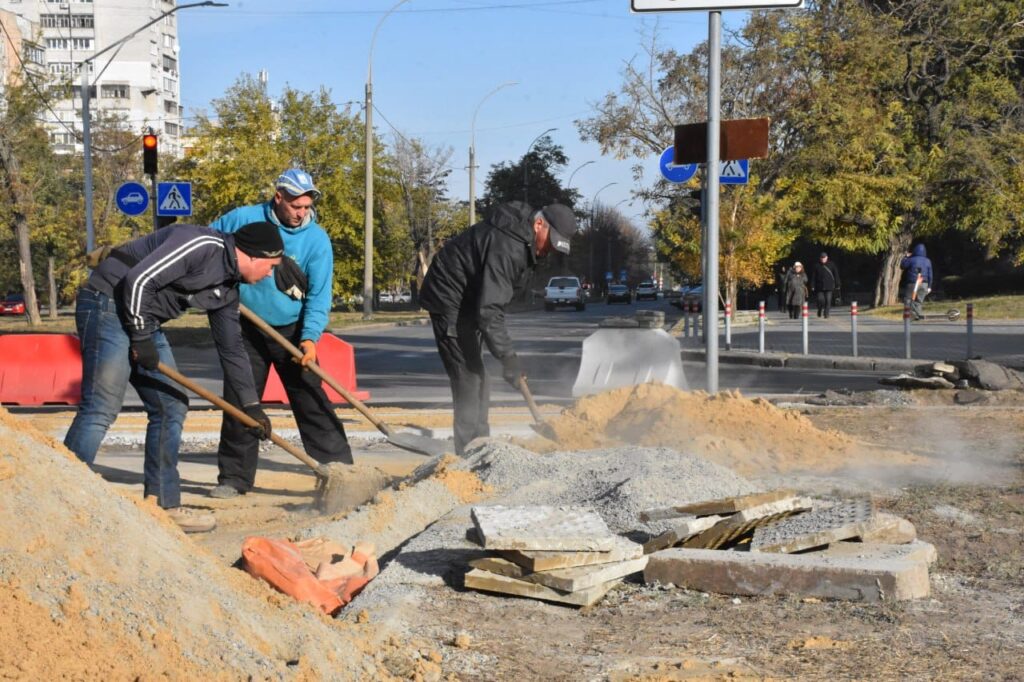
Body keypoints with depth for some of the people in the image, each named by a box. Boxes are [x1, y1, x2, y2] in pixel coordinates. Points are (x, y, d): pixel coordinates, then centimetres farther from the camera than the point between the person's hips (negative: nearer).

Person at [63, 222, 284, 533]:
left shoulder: (227, 289, 13)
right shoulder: (201, 245, -17)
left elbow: (231, 347, 21)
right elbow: (138, 280, -23)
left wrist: (251, 404, 21)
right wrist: (142, 338, -16)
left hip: (144, 321, 10)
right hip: (108, 303, -10)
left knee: (171, 408, 8)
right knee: (102, 408, -17)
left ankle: (163, 506, 13)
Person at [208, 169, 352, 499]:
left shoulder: (316, 240, -11)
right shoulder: (242, 220, -7)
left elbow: (319, 295, -15)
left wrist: (310, 337, -27)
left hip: (292, 332, -2)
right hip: (248, 332, 2)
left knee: (312, 402, -6)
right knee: (238, 403, 5)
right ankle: (234, 477, 15)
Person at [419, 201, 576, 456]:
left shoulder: (524, 241, 2)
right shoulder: (505, 247, -31)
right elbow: (489, 309, -34)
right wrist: (507, 356, -34)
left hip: (468, 299, 11)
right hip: (449, 303, -11)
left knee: (476, 379, 12)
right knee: (469, 378, -14)